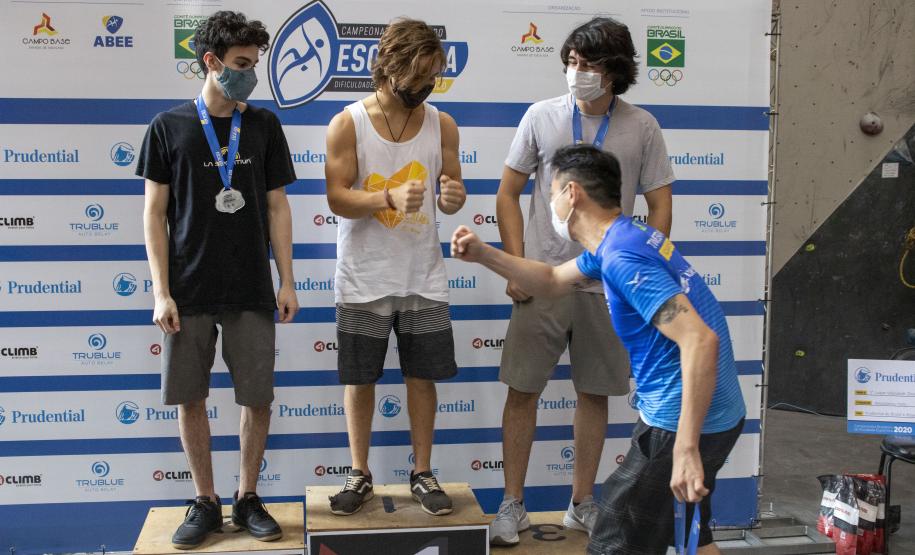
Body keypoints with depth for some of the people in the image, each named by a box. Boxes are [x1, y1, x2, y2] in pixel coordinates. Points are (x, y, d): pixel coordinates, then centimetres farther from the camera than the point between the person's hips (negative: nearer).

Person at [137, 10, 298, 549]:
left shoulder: (264, 124, 5)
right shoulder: (169, 126, 1)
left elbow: (277, 207, 7)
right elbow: (155, 213, 1)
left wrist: (287, 281, 1)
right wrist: (161, 292, -5)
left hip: (252, 291, 1)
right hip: (189, 292, -1)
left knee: (258, 398, 4)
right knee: (189, 398, 5)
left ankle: (248, 496, 23)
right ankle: (206, 501, 22)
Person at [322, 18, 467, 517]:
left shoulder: (442, 124, 0)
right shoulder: (347, 124, -8)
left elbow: (451, 190, 6)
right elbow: (337, 198, -13)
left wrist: (452, 197, -19)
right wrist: (390, 198, -30)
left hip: (423, 277, 2)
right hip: (364, 278, -2)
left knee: (423, 375, 8)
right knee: (359, 378, 8)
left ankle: (422, 474, 23)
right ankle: (359, 475, 24)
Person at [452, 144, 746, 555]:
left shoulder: (621, 256, -23)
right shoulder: (617, 239, 9)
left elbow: (700, 340, -31)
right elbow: (552, 281, 24)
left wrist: (685, 448, -34)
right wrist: (483, 255, 14)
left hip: (685, 423, -10)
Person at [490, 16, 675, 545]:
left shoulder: (642, 128, 0)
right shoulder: (542, 116, 0)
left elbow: (660, 208, 4)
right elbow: (509, 193, 4)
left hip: (608, 287, 1)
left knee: (595, 393, 10)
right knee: (523, 390, 2)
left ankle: (582, 504, 25)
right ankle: (513, 505, 16)